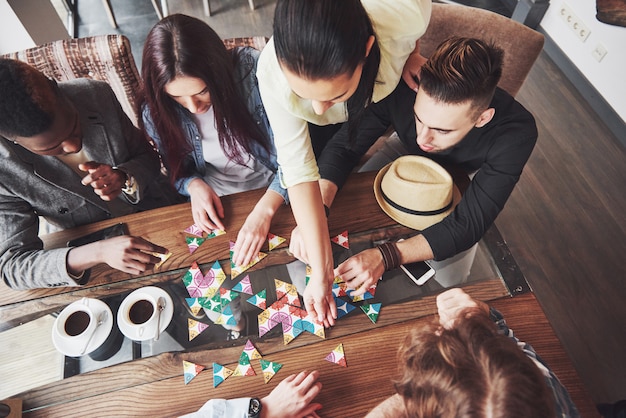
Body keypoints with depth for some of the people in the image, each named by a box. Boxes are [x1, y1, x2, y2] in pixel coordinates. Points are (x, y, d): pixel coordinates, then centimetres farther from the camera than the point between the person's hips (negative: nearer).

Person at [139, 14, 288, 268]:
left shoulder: (253, 70, -21)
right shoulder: (156, 111, -12)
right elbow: (175, 171, 6)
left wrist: (264, 209, -32)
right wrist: (194, 186, -17)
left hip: (274, 194, -1)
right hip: (213, 204, 2)